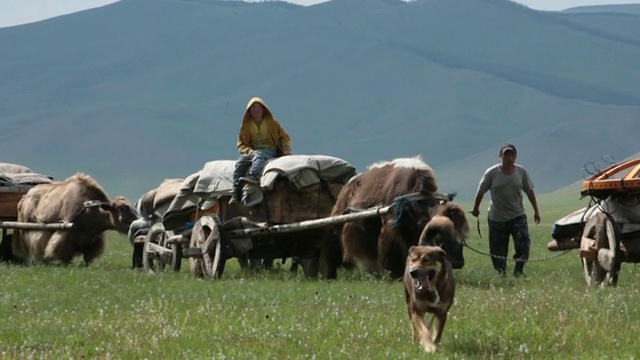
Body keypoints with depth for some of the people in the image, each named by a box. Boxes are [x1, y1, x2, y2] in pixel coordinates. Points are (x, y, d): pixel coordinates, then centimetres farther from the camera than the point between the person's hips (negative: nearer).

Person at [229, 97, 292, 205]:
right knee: (240, 162, -28)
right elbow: (241, 143, 7)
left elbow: (284, 137, 9)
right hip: (252, 151, 2)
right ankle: (235, 194, -36)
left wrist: (286, 151, -8)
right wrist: (250, 152, -13)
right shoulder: (246, 125, 11)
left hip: (270, 150, -2)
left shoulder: (271, 122, 8)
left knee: (258, 155, -38)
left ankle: (254, 176, -66)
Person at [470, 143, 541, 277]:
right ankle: (501, 273, 19)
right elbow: (481, 192, 3)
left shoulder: (521, 172, -1)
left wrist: (536, 211, 12)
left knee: (523, 241, -19)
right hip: (497, 219, -1)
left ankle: (519, 270, -8)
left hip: (517, 216, 1)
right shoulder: (492, 173, -8)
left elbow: (529, 191, 9)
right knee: (498, 249, 2)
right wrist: (475, 209, 12)